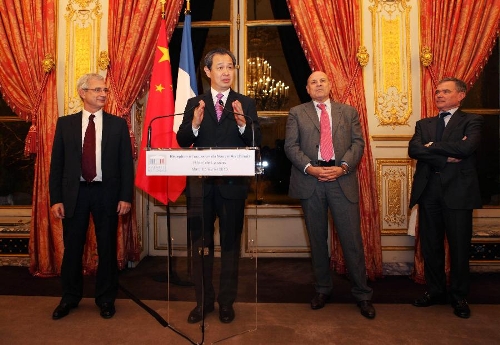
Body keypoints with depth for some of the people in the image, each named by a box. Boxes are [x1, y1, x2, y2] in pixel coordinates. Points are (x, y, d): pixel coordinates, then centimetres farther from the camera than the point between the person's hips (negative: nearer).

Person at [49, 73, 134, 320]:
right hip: (74, 193, 1)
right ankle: (69, 298, 30)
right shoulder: (65, 124, 6)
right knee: (72, 248, 11)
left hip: (106, 193, -1)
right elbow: (56, 164, 5)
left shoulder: (118, 124, 3)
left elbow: (126, 163, 0)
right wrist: (56, 198, -2)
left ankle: (106, 299, 25)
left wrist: (125, 196, -7)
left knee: (107, 248, 8)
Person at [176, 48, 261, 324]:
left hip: (232, 184, -1)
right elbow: (182, 141, -1)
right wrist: (194, 124, -20)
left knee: (230, 244, 9)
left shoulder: (246, 104, 4)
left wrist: (243, 124, -23)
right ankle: (203, 300, 27)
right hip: (201, 184, 2)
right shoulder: (194, 103, 8)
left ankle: (227, 302, 25)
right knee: (201, 244, 11)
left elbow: (256, 143, -5)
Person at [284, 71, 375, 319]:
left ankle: (362, 294, 17)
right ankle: (322, 289, 25)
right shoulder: (297, 113, 10)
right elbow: (291, 146, 1)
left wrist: (343, 166, -11)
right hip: (310, 181, 0)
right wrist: (310, 168, -13)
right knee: (317, 239, 10)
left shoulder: (349, 112, 14)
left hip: (342, 180, 0)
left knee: (352, 238, 1)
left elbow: (358, 143, 5)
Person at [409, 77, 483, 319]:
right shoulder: (424, 124, 15)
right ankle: (435, 291, 26)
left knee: (459, 247, 6)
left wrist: (432, 146, -6)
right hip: (428, 190, 4)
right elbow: (413, 149, -3)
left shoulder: (471, 121, 4)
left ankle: (459, 296, 24)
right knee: (430, 245, 10)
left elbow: (466, 147, -17)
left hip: (458, 190, -3)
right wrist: (446, 156, -13)